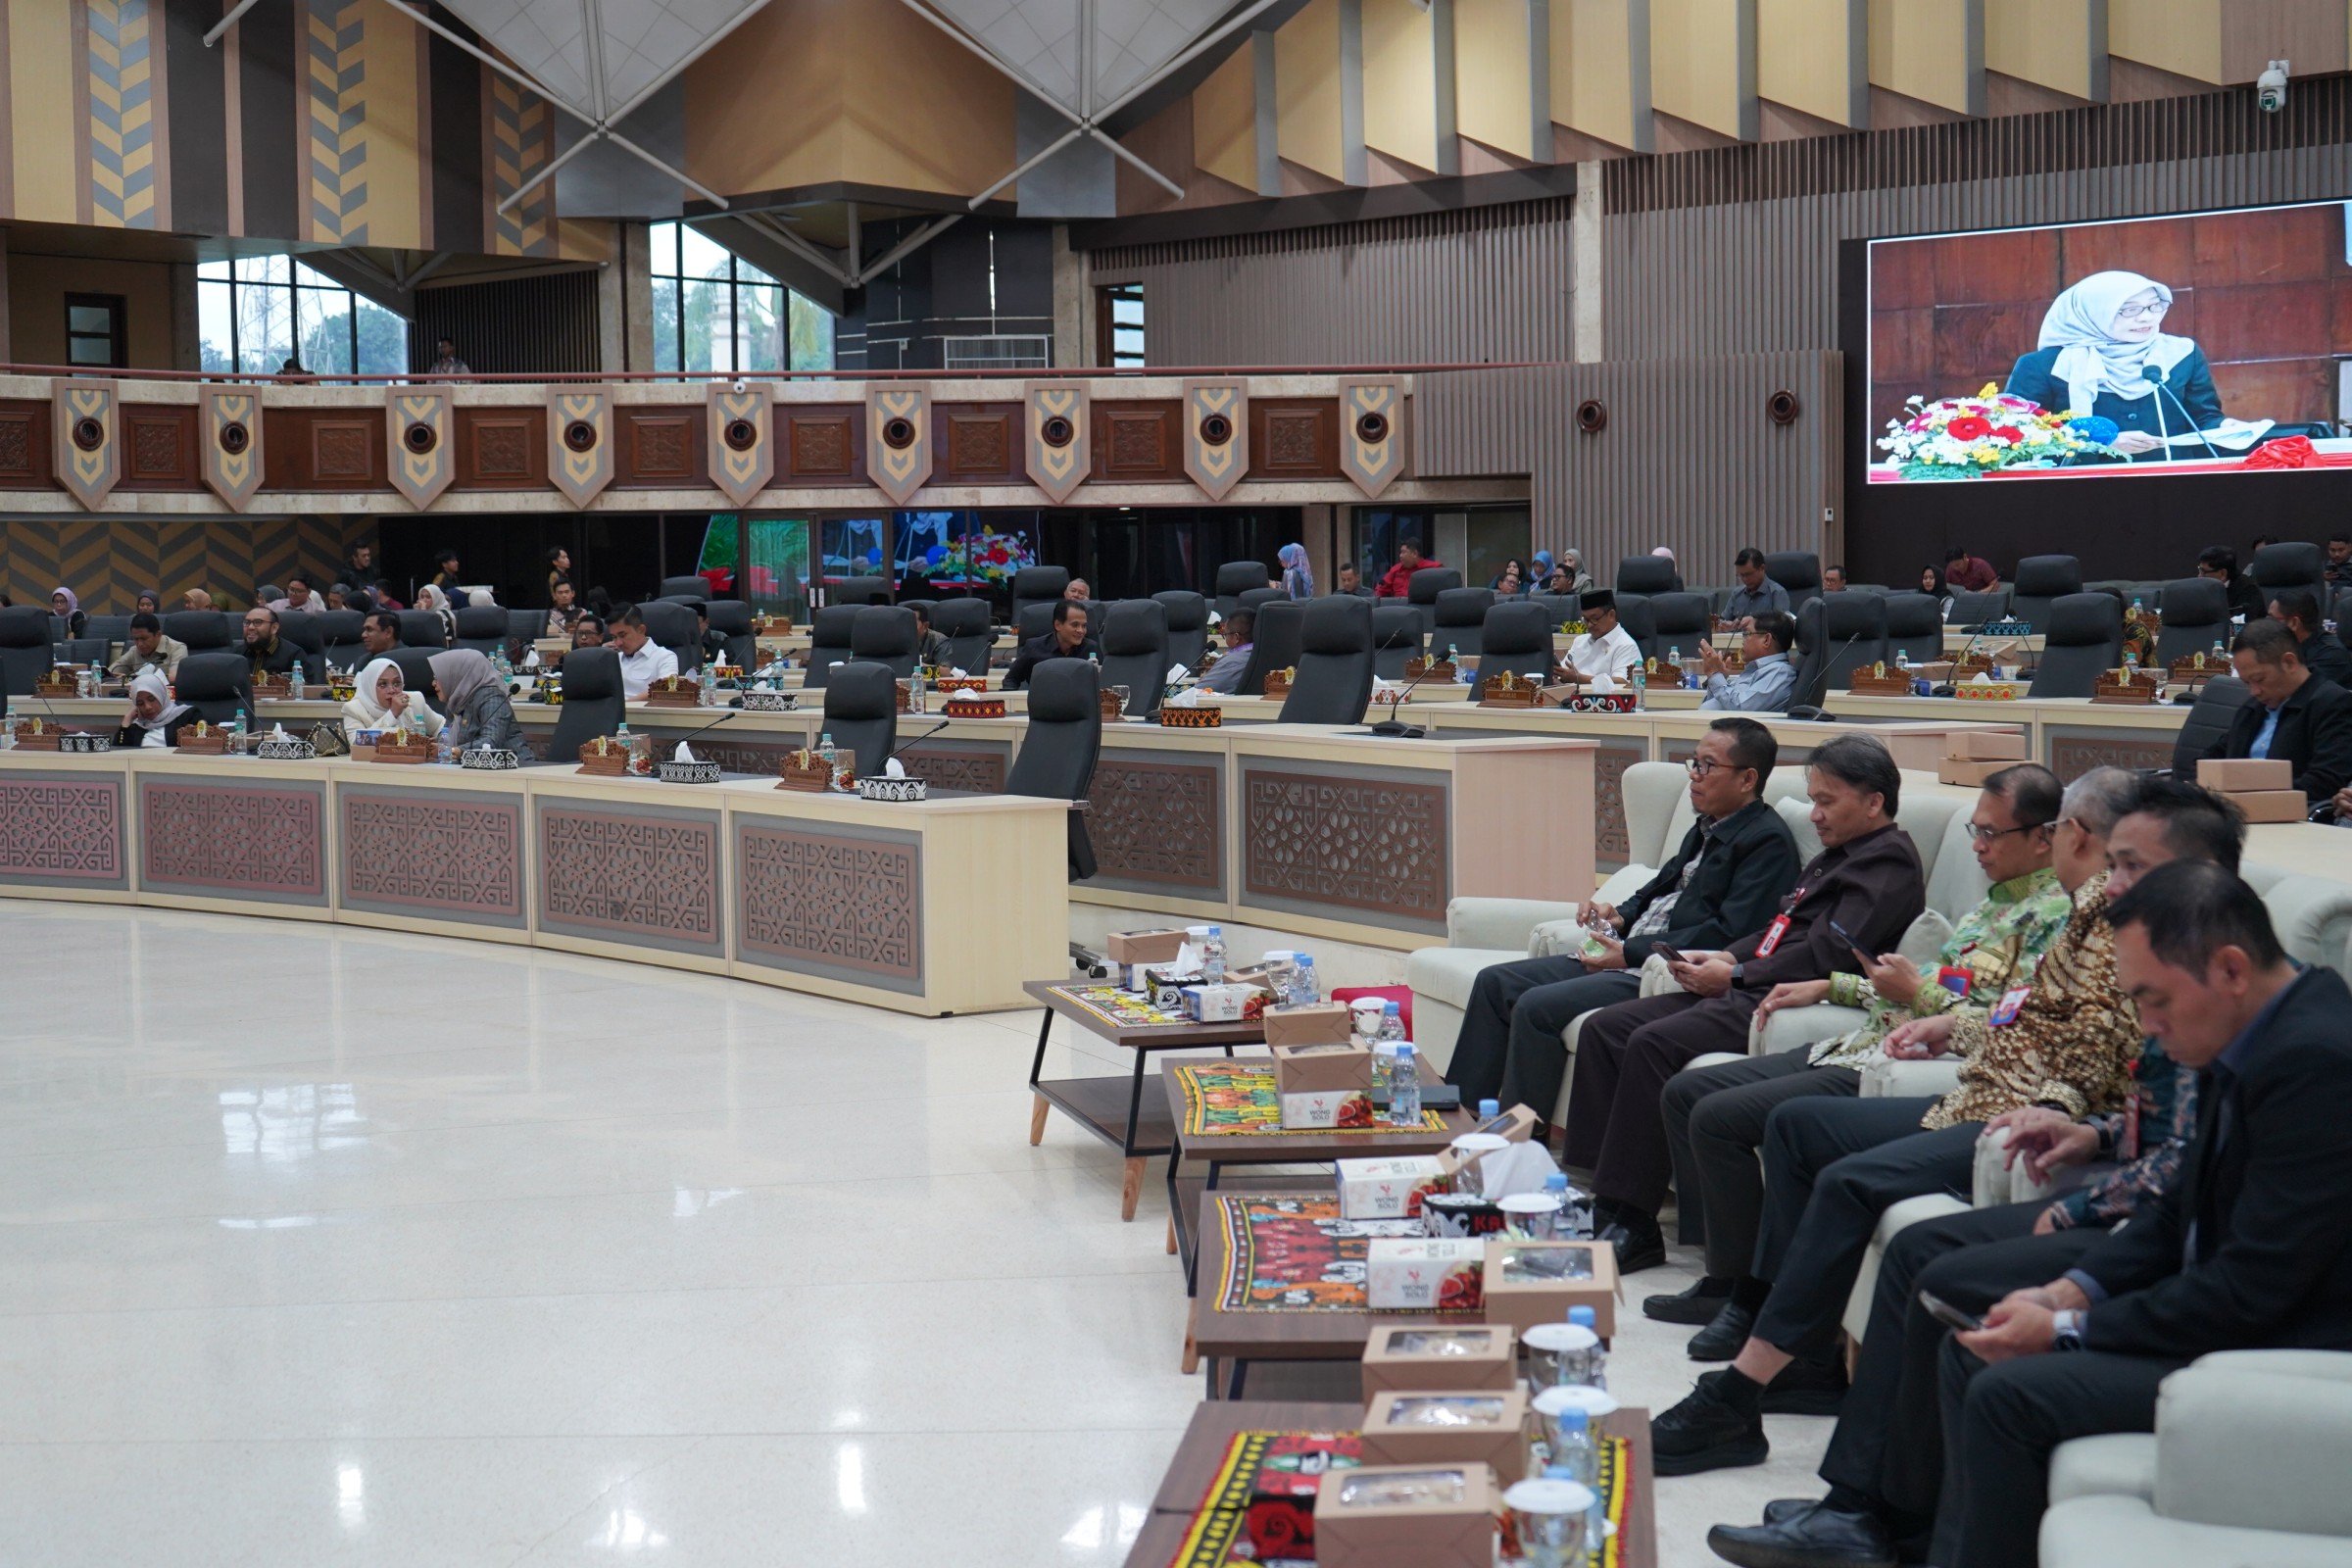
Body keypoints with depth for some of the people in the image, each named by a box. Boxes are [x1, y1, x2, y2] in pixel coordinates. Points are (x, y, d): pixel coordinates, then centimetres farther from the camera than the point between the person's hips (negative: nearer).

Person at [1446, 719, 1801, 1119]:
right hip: (1626, 955, 10)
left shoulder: (1768, 842, -11)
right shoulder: (1707, 829, 18)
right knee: (1495, 982, 4)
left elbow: (1730, 935, -20)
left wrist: (1632, 953, -18)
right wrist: (1621, 917, 7)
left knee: (1536, 1008, -25)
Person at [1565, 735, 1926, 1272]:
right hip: (1753, 989, 11)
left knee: (1654, 1043, -27)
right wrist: (1725, 956, 8)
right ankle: (1595, 1194, -5)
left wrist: (1734, 976, -12)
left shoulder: (1889, 863, -7)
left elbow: (1827, 955, -17)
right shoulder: (1838, 855, 25)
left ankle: (1629, 1225, -24)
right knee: (1605, 1028, -2)